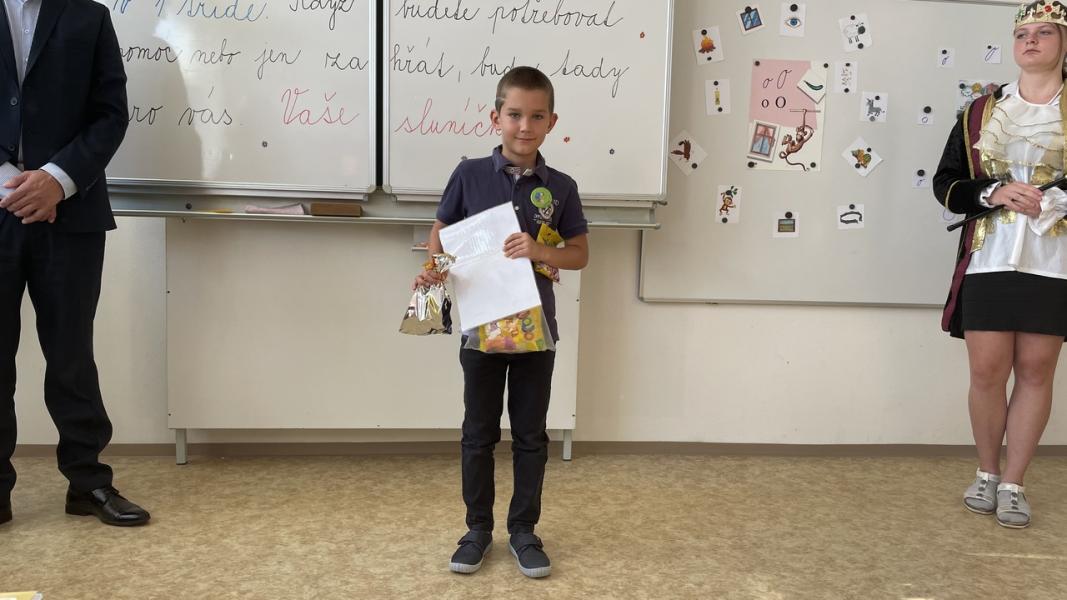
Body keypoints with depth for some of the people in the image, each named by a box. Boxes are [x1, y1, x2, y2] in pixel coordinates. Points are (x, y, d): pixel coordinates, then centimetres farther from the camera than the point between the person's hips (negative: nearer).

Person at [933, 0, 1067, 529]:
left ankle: (1013, 484, 14)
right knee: (987, 371, 1)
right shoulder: (981, 111, 10)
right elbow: (946, 183, 7)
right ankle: (986, 474, 20)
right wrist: (992, 193, -11)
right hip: (989, 260, 1)